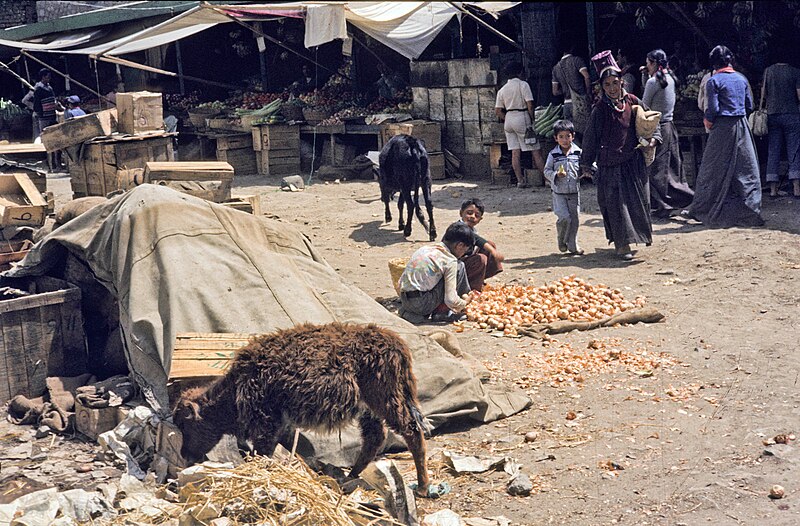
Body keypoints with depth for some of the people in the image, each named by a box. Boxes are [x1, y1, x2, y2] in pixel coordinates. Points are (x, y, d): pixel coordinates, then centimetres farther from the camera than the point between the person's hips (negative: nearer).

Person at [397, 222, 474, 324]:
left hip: (405, 302, 7)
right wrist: (464, 304, 10)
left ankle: (407, 312, 17)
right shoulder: (450, 261, -8)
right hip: (422, 304, -7)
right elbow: (451, 300, -12)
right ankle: (441, 313, 7)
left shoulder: (425, 248, 14)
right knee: (460, 266, 4)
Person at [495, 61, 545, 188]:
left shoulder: (502, 89, 12)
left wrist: (506, 119, 14)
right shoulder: (523, 84, -5)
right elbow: (530, 105, -11)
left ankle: (520, 181, 1)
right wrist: (532, 120, -3)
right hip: (522, 118, -6)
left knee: (515, 152, 3)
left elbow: (497, 111, 8)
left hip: (508, 119, 6)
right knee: (536, 150, -2)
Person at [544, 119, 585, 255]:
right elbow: (547, 171, 0)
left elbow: (582, 169, 9)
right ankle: (561, 240, 13)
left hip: (574, 192, 2)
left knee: (574, 219, 6)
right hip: (559, 192, -2)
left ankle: (573, 245, 19)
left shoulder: (578, 152, 0)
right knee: (564, 217, -13)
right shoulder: (553, 154, -4)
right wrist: (556, 175, -18)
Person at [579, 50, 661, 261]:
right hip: (609, 164, -2)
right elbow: (590, 138, 0)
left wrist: (654, 138, -4)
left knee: (638, 200, 6)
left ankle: (642, 233, 29)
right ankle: (622, 244, 1)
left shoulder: (633, 102, 2)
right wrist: (586, 163, -1)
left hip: (633, 162, 2)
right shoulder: (599, 109, -3)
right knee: (615, 203, -4)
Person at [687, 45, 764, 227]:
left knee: (713, 171, 3)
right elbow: (749, 105, 10)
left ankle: (700, 210, 12)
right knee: (747, 170, 6)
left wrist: (708, 120, 4)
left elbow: (713, 108, -14)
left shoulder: (714, 81, -8)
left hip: (722, 128, -4)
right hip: (742, 126, 4)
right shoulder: (742, 79, 8)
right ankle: (750, 211, 4)